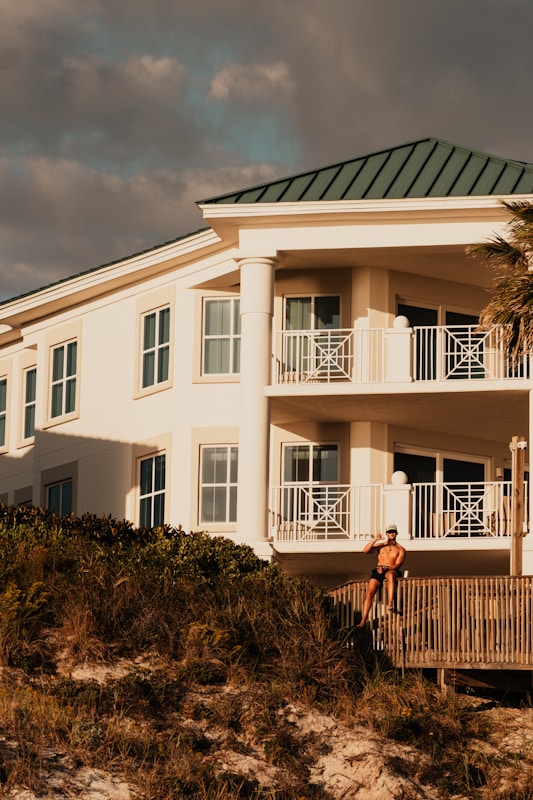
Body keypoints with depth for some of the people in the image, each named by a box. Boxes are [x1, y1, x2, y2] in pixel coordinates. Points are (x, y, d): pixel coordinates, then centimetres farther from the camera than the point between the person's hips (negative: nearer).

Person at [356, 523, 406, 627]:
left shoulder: (400, 549, 12)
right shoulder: (380, 545, 19)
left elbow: (397, 564, -2)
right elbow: (365, 550, 5)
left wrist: (386, 568, -19)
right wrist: (375, 540, -6)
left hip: (392, 571, -3)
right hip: (378, 571, 3)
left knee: (390, 575, -41)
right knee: (370, 592, -19)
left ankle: (390, 605, -51)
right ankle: (363, 621, -20)